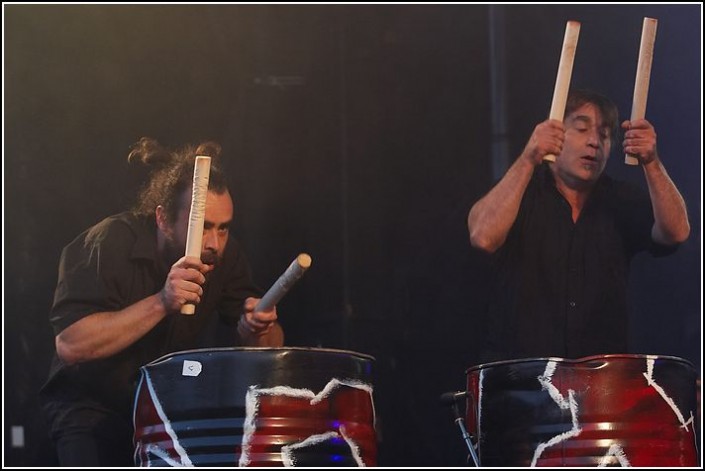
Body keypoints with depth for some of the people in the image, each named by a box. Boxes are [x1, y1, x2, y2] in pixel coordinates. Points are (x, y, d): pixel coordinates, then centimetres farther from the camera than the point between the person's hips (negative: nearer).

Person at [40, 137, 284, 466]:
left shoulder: (223, 255, -7)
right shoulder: (108, 245, -22)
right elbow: (70, 345, -33)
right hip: (93, 410, -4)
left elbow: (272, 348, -4)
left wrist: (255, 328, -29)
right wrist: (161, 303, -40)